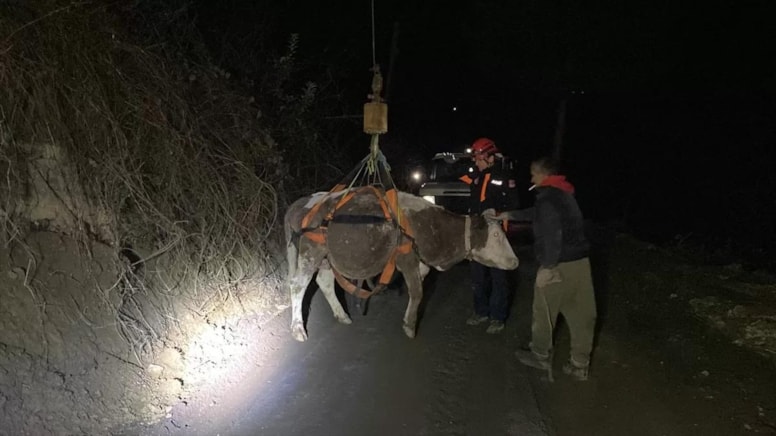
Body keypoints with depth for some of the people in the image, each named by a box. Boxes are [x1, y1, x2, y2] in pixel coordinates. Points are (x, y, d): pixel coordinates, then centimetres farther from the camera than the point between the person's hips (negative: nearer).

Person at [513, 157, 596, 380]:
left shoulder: (547, 197, -13)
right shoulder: (564, 194, 16)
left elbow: (552, 234, -23)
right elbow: (536, 213, 28)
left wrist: (547, 266, -22)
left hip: (558, 265, -8)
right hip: (580, 261, 8)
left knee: (544, 312, 11)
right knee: (581, 314, 11)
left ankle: (541, 355, 28)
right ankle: (580, 364, 21)